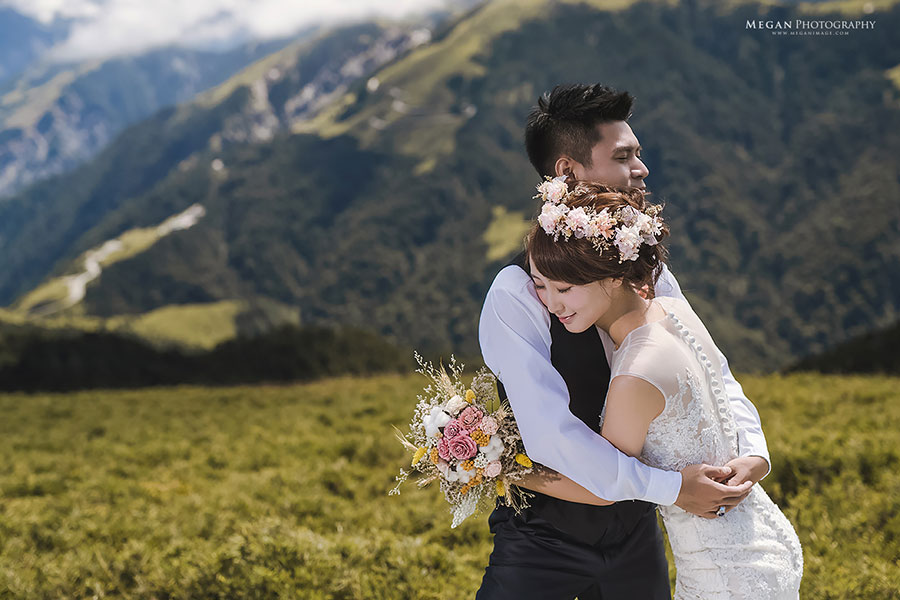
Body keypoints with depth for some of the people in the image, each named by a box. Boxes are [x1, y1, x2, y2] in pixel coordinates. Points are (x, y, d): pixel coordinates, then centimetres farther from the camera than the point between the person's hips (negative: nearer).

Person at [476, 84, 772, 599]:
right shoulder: (517, 294, -20)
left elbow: (712, 373, 4)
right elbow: (550, 433, -27)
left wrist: (753, 450, -15)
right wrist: (669, 488, -29)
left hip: (636, 536, 5)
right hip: (546, 538, -5)